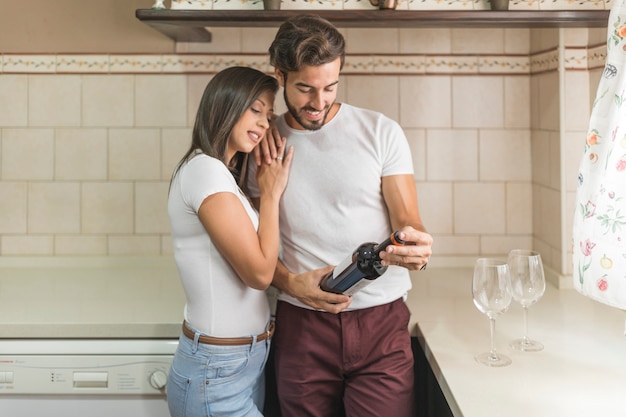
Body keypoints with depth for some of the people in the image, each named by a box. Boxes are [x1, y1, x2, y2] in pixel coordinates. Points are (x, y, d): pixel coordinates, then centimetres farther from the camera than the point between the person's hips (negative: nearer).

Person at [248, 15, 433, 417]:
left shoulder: (382, 132, -1)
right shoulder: (264, 146, 5)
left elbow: (408, 223, -2)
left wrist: (417, 247, -26)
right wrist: (291, 282, -12)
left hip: (381, 323, -1)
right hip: (301, 325, 2)